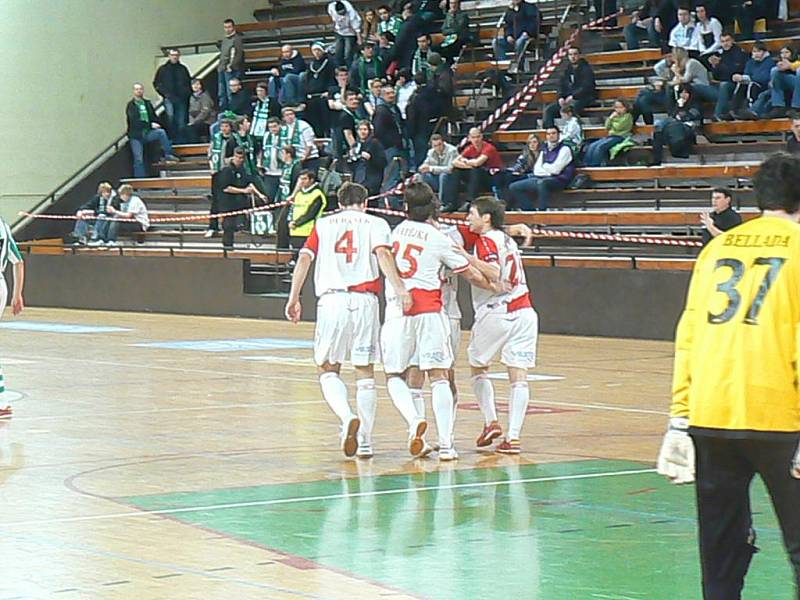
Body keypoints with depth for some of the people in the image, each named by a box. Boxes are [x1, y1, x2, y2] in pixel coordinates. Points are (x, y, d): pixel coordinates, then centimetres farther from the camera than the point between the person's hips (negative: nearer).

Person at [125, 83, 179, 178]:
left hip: (147, 133, 3)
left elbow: (154, 117, 15)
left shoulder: (147, 103, 11)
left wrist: (156, 124, -7)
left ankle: (168, 154, -18)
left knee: (161, 132, -24)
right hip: (136, 135, -3)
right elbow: (135, 121, -16)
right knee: (138, 160, -6)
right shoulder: (131, 105, -4)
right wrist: (150, 125, -21)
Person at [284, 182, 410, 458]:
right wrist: (399, 288, -19)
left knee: (328, 370, 9)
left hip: (331, 299, 0)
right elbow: (383, 253, -8)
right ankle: (365, 442, 8)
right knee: (365, 373, 9)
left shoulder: (323, 224, 17)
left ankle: (347, 417, -18)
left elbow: (304, 259, 4)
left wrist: (294, 298, 3)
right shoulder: (375, 223, 11)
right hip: (364, 300, 0)